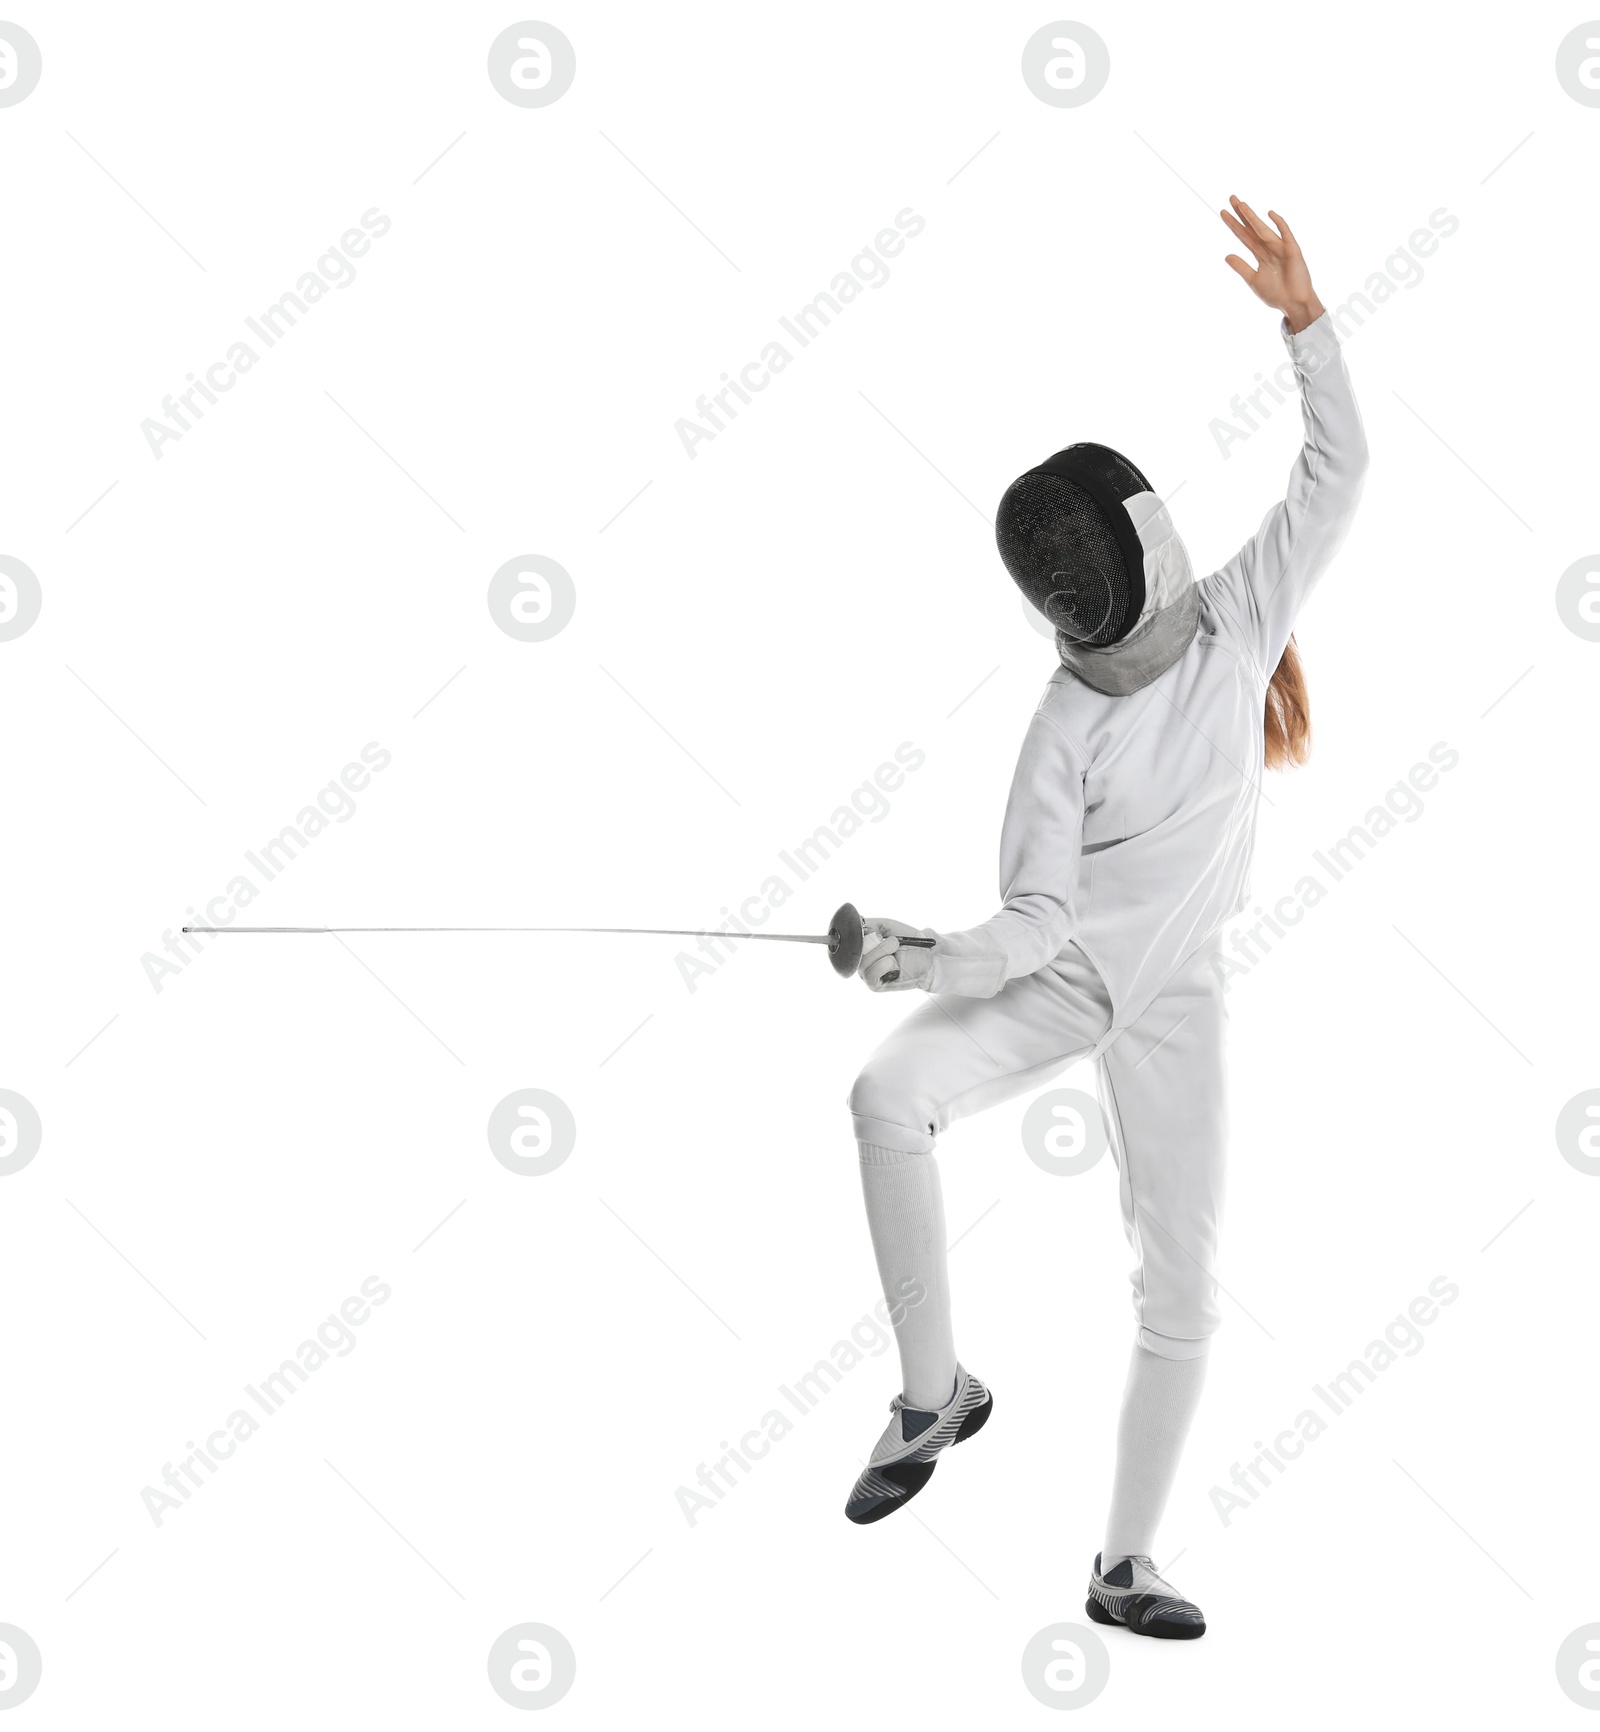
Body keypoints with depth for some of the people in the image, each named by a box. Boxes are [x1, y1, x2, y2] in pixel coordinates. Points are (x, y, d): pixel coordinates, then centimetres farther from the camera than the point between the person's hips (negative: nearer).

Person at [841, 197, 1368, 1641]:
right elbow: (1038, 913, -15)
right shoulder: (1069, 727, -12)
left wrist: (1303, 312, -22)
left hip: (1172, 995, 2)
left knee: (1181, 1287, -2)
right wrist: (920, 965, -33)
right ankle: (936, 1394, -15)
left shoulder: (1237, 620, -7)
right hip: (1053, 975, -1)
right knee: (889, 1098, -31)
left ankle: (1124, 1566, 13)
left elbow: (1339, 471, -10)